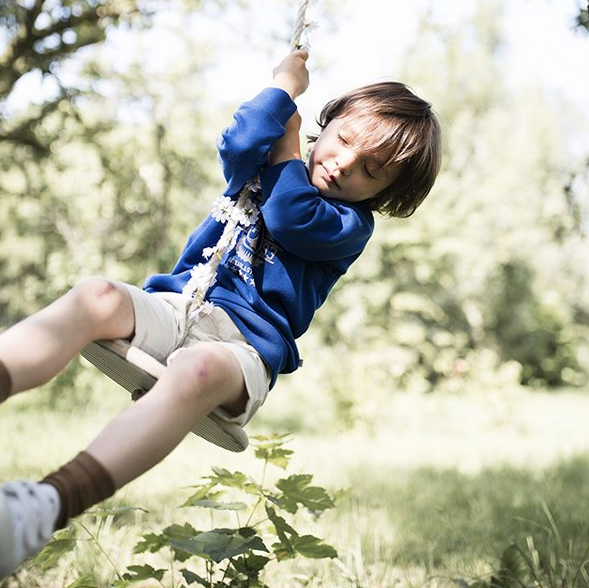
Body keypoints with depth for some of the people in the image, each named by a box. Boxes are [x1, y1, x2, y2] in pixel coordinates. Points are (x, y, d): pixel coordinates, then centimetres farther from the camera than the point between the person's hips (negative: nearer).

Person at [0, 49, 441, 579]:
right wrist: (284, 88, 8)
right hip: (173, 304, 5)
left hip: (242, 342, -4)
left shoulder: (351, 223, 10)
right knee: (95, 297, -30)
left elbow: (292, 217, -10)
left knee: (199, 372, -41)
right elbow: (238, 144, -4)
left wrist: (286, 149, 4)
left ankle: (44, 508, -60)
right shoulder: (264, 165, 21)